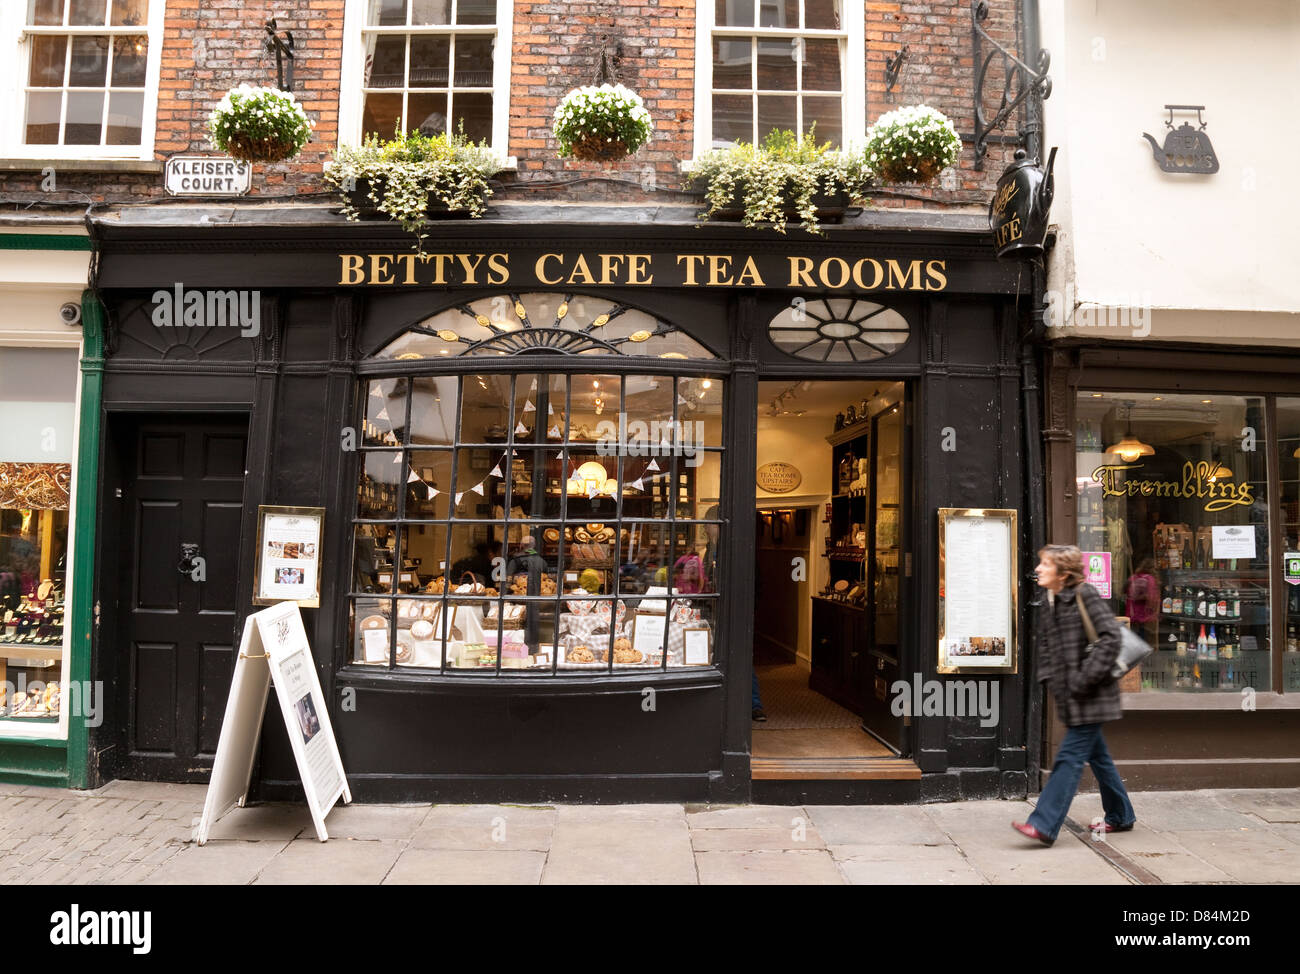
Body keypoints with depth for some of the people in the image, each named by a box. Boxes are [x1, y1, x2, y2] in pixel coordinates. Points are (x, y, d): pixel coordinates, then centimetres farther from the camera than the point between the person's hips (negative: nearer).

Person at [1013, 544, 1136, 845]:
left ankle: (1044, 825, -10)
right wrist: (1050, 679, 3)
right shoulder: (1047, 608, 11)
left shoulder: (1085, 595, -13)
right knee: (1096, 755, 19)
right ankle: (1120, 815, 35)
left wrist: (1084, 679, -20)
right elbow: (1046, 650, 20)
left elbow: (1110, 637, -18)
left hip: (1091, 696, -8)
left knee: (1070, 756, -8)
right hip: (1072, 698, 8)